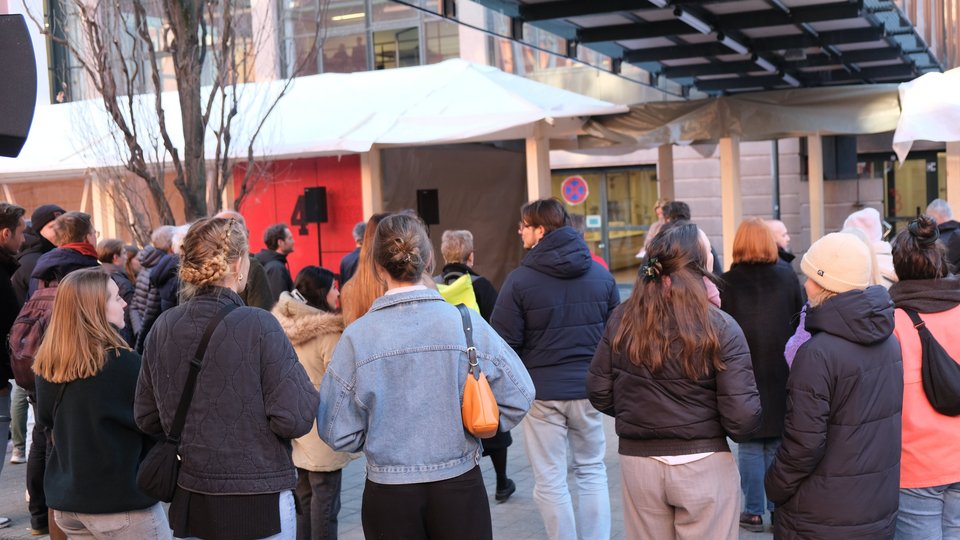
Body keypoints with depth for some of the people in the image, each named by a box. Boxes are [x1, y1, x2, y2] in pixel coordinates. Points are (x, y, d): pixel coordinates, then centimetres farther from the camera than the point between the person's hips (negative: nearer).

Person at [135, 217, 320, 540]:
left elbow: (146, 418, 6)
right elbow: (295, 420, -19)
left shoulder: (163, 328, -3)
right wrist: (305, 390, 0)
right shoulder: (258, 326, -17)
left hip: (189, 501, 5)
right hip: (255, 502, -4)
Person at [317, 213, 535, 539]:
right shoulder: (466, 323, -10)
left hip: (388, 492, 0)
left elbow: (337, 433, -7)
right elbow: (518, 396, -6)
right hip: (459, 486, 0)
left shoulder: (357, 337, -11)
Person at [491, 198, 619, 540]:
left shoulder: (519, 280, -11)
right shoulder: (600, 275, 3)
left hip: (542, 392, -4)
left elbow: (504, 342, -11)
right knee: (592, 471, 16)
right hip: (588, 390, 4)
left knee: (550, 482, 6)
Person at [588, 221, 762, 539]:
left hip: (637, 461, 3)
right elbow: (743, 418, -16)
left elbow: (600, 395, 2)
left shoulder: (622, 320, -5)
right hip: (704, 464, -3)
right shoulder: (720, 328, -14)